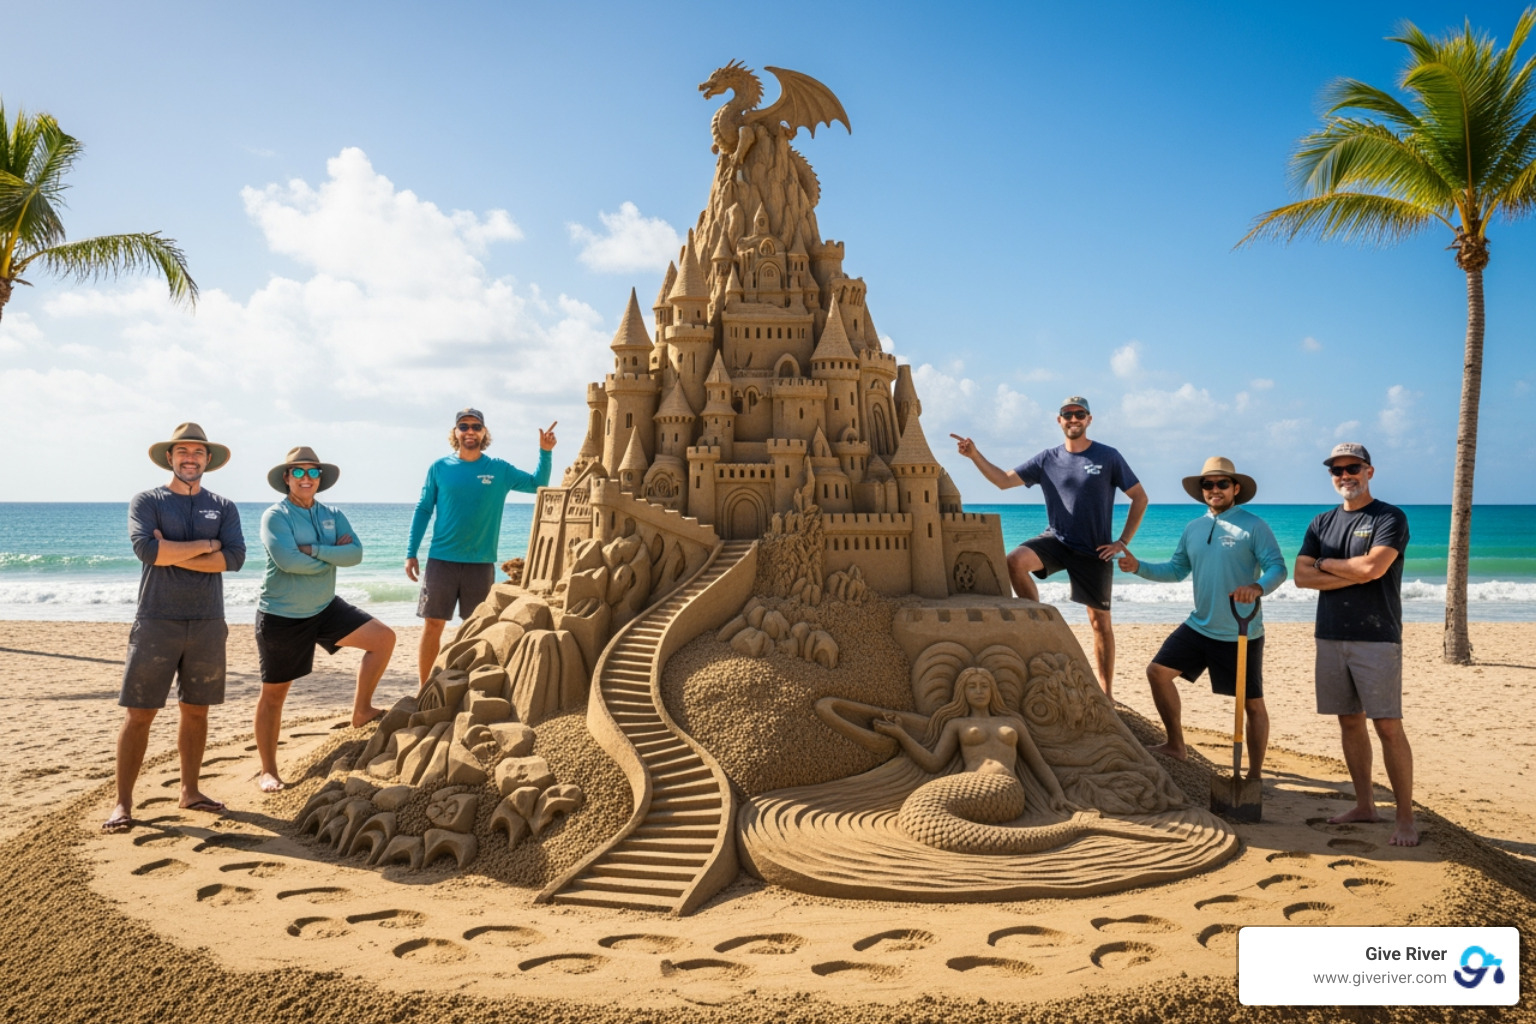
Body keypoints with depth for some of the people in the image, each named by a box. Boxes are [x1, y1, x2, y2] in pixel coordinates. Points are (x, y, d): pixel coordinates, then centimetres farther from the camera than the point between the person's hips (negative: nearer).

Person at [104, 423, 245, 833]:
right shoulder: (147, 501, 3)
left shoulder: (223, 507, 9)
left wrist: (173, 554, -12)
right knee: (138, 713, -1)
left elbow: (235, 558, -6)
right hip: (156, 622, -3)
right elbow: (146, 548, -16)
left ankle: (190, 791, 23)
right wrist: (207, 545, -10)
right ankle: (122, 803, 7)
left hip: (208, 624, 3)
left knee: (197, 710, 10)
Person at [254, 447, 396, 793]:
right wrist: (333, 556, -14)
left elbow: (355, 554, -11)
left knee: (384, 638, -7)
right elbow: (287, 559, -28)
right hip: (280, 617, -5)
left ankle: (361, 710, 6)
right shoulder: (275, 516, -13)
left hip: (325, 608, 5)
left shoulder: (333, 515, 3)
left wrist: (313, 550, -22)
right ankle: (267, 771, 20)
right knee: (274, 693, 6)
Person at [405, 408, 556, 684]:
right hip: (441, 560, 0)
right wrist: (411, 553, 2)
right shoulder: (440, 468, 3)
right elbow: (423, 510, 6)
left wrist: (545, 453, -10)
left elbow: (538, 484, 4)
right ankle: (424, 690, 13)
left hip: (481, 563, 1)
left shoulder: (499, 470, 3)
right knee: (433, 625, 1)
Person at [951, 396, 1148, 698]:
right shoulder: (1047, 460, 3)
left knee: (1100, 622, 5)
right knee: (1014, 561, -28)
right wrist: (975, 456, -14)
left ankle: (1106, 693, 17)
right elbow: (1004, 480, 0)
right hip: (1056, 540, 2)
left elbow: (1140, 497, 1)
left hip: (1094, 551, -2)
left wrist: (1123, 542, -4)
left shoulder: (1108, 457, -5)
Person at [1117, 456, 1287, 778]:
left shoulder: (1254, 526, -9)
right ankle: (1176, 745, 17)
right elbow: (1176, 570, 15)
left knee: (1252, 704, 4)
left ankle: (1254, 775, 17)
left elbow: (1278, 568, -16)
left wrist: (1257, 587, -36)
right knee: (1158, 671, 3)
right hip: (1198, 627, 6)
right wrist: (1138, 567, 1)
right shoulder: (1193, 529, 9)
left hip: (1242, 635, -6)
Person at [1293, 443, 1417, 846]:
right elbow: (1301, 575, 2)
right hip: (1331, 637, 6)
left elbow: (1373, 567, -19)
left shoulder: (1390, 518, -3)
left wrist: (1326, 563, -3)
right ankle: (1364, 805, 21)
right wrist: (1354, 574, -9)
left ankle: (1406, 818, 2)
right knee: (1350, 722, 11)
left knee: (1388, 727, -5)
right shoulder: (1322, 524, 13)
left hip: (1376, 638, -5)